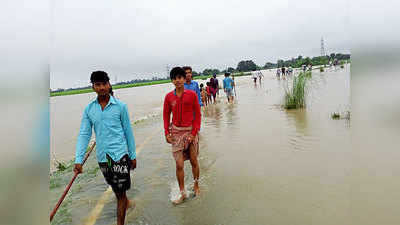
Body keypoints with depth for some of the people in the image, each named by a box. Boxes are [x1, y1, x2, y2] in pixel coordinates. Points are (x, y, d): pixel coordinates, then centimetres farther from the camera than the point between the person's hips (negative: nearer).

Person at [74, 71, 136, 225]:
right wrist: (78, 160, -8)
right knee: (115, 188, 23)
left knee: (120, 191, -1)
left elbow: (128, 131, -1)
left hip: (119, 154, -4)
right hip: (102, 156, 4)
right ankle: (126, 202, 51)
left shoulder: (120, 106, -5)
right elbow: (84, 134, 0)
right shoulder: (89, 109, 2)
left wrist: (133, 155, 3)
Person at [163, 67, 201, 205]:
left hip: (190, 131, -1)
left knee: (194, 161, 10)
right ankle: (182, 193, 16)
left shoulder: (192, 95, -6)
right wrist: (167, 133, -1)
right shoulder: (169, 97, 0)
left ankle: (196, 186, 34)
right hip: (176, 131, 1)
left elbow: (197, 114, -3)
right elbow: (166, 115, 8)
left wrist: (194, 133, -10)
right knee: (179, 164, 1)